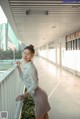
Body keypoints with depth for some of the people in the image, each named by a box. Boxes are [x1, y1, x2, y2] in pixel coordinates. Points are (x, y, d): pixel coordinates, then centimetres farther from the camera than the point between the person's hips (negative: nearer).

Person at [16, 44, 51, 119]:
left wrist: (24, 95, -17)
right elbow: (24, 79, 17)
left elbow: (34, 85, -21)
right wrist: (19, 67, 14)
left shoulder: (30, 67, -21)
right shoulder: (26, 65, 6)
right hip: (39, 96, 9)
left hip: (39, 97, -9)